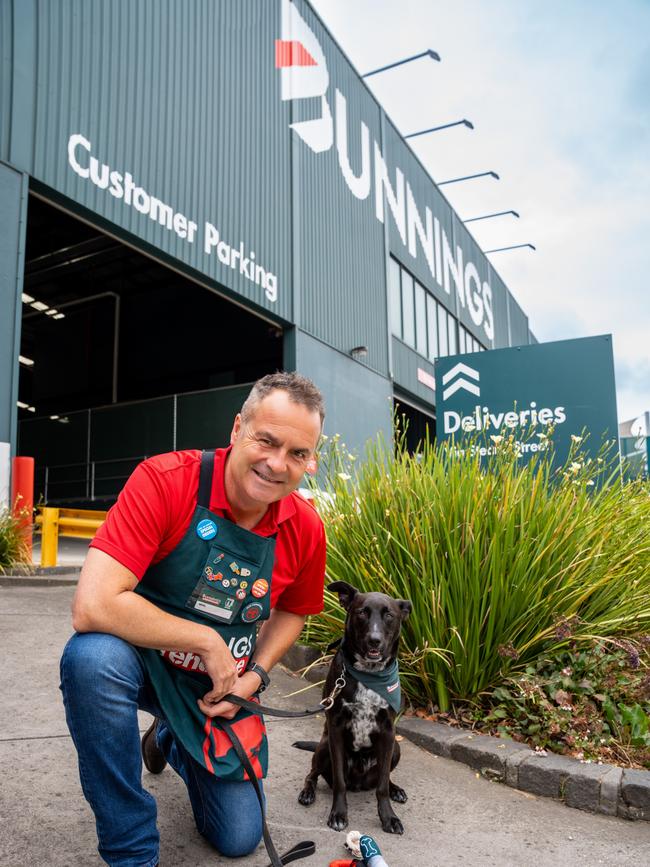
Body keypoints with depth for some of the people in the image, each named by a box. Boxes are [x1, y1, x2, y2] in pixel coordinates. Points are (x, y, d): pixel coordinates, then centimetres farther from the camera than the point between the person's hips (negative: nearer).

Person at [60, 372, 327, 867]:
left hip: (222, 686, 4)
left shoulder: (306, 528, -13)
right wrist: (208, 641, -27)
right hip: (142, 662, -3)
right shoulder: (165, 481, -28)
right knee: (92, 656, -38)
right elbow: (92, 607, -35)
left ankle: (173, 740, 39)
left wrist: (255, 676, -9)